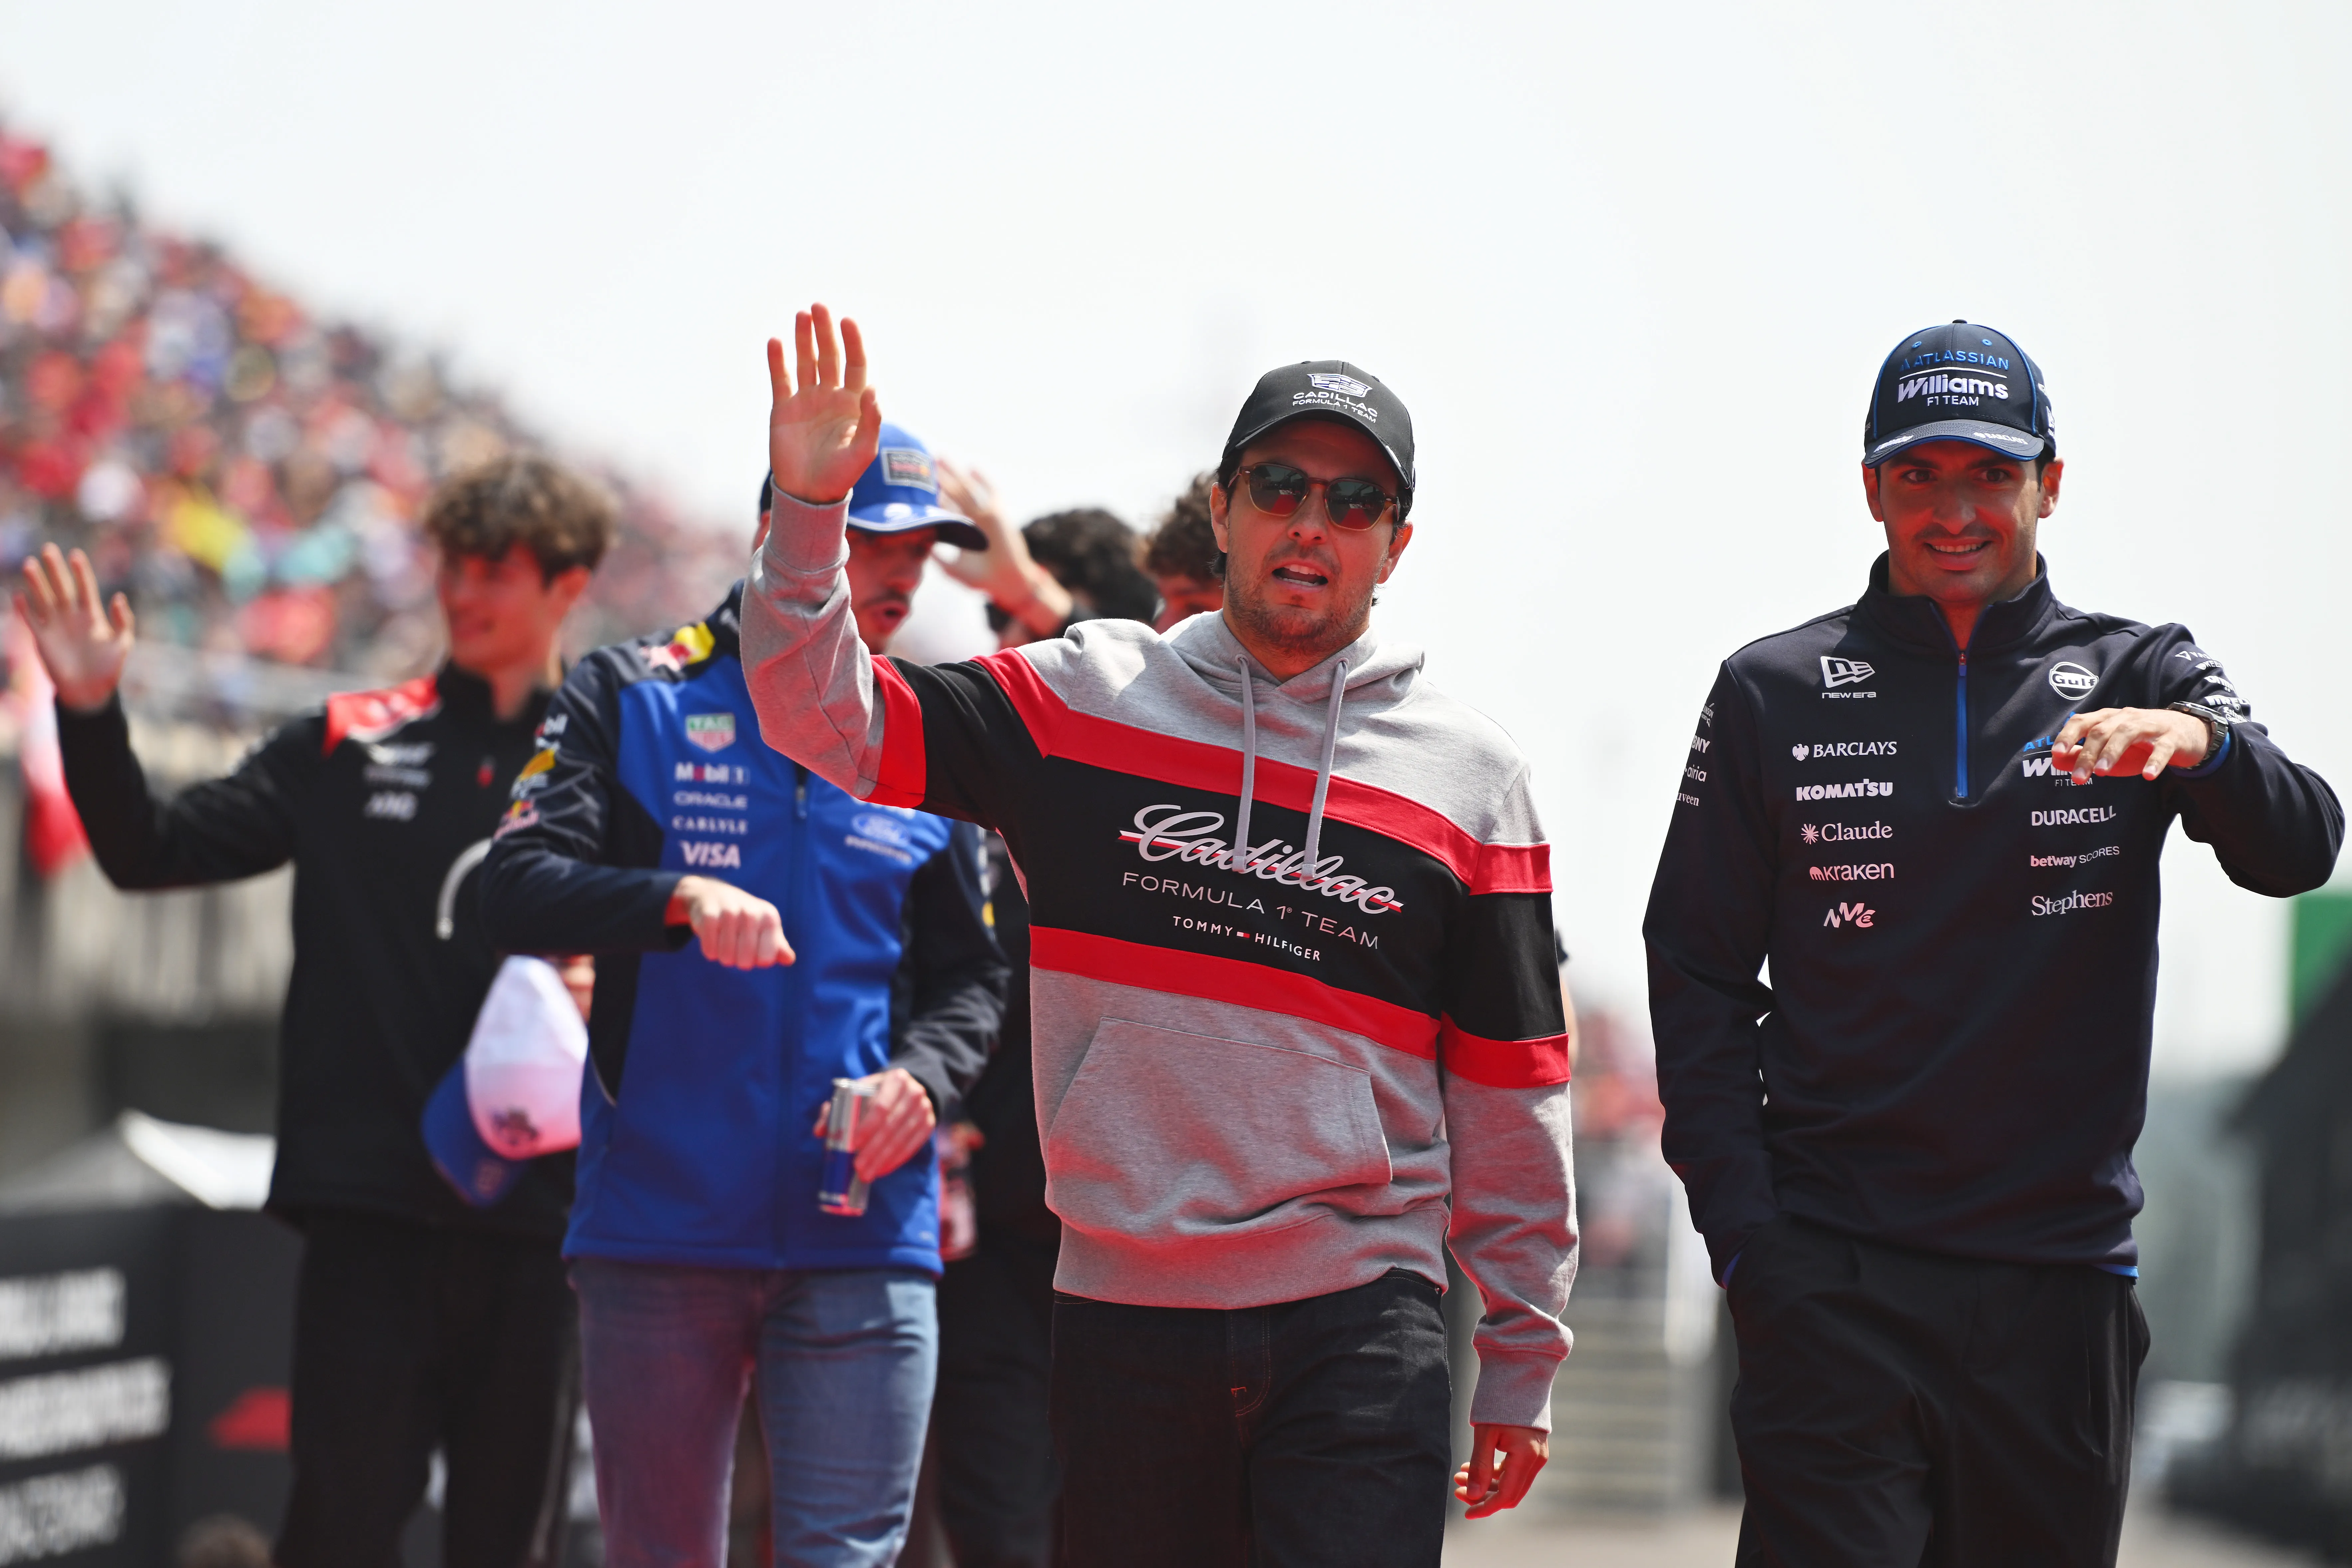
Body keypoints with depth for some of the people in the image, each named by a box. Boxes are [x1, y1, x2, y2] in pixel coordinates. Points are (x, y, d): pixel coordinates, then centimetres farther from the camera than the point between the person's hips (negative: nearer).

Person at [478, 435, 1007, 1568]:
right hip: (659, 1229, -1)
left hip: (861, 1234, 1)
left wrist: (922, 1077, -7)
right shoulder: (632, 700, 5)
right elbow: (516, 891, -6)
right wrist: (680, 897, -24)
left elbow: (971, 977, 16)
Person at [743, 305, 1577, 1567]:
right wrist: (808, 511, -9)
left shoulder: (1466, 775, 6)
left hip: (1364, 1327, -1)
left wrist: (1522, 1364, 8)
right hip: (1122, 1312, 1)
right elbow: (828, 721, 6)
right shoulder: (1084, 698, 7)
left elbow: (1511, 1087, 8)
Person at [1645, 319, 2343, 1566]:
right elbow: (1696, 969, 9)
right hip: (1833, 1276, -1)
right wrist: (1740, 1220, -3)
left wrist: (2201, 745, -30)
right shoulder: (1772, 693, 8)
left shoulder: (2141, 677, 9)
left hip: (2060, 1278, 1)